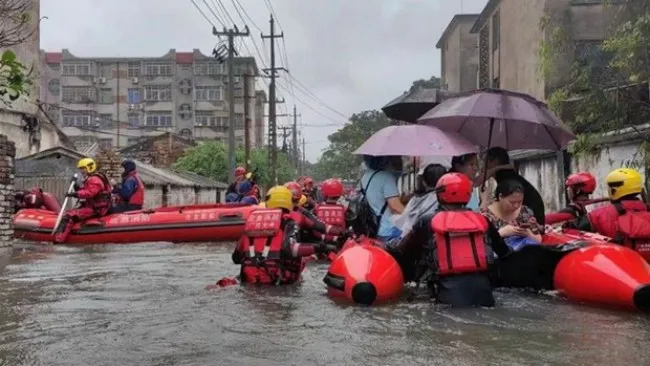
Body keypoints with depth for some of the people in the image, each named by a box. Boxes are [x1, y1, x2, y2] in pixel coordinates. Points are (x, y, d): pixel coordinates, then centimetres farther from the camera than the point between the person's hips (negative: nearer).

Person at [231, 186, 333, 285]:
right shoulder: (288, 223, 2)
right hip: (274, 277, -4)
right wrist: (316, 248, -8)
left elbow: (236, 257, 14)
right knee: (299, 258, 20)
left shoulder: (253, 218, 14)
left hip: (249, 277, 4)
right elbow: (289, 249, -18)